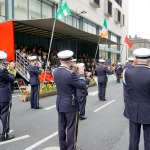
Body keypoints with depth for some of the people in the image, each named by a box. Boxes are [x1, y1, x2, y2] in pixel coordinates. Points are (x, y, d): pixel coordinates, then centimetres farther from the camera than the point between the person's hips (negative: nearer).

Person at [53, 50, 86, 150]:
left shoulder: (55, 72, -1)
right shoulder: (70, 74, -23)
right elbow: (83, 86, -17)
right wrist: (81, 74, -4)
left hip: (60, 103, 7)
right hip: (71, 105, -7)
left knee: (62, 127, 16)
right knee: (71, 128, 5)